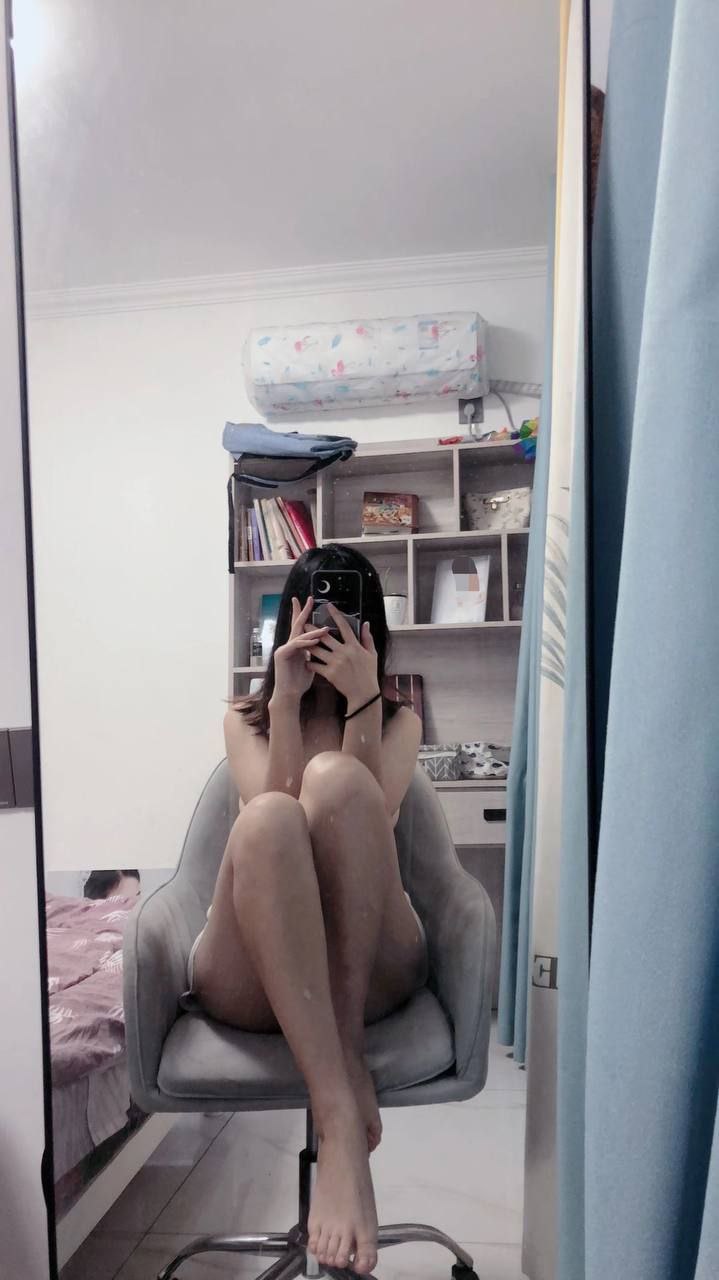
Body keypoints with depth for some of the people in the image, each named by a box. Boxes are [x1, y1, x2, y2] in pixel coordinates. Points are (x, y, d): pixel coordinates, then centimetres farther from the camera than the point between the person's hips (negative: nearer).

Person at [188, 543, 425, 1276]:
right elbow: (275, 816, -6)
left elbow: (372, 819, -6)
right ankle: (337, 1120, -42)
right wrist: (288, 700, -12)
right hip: (251, 974, 1)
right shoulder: (244, 719, 15)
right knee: (266, 819, -35)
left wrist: (361, 699, -13)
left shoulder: (399, 721, 16)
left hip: (369, 963, 0)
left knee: (334, 777, -29)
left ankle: (347, 1052, -28)